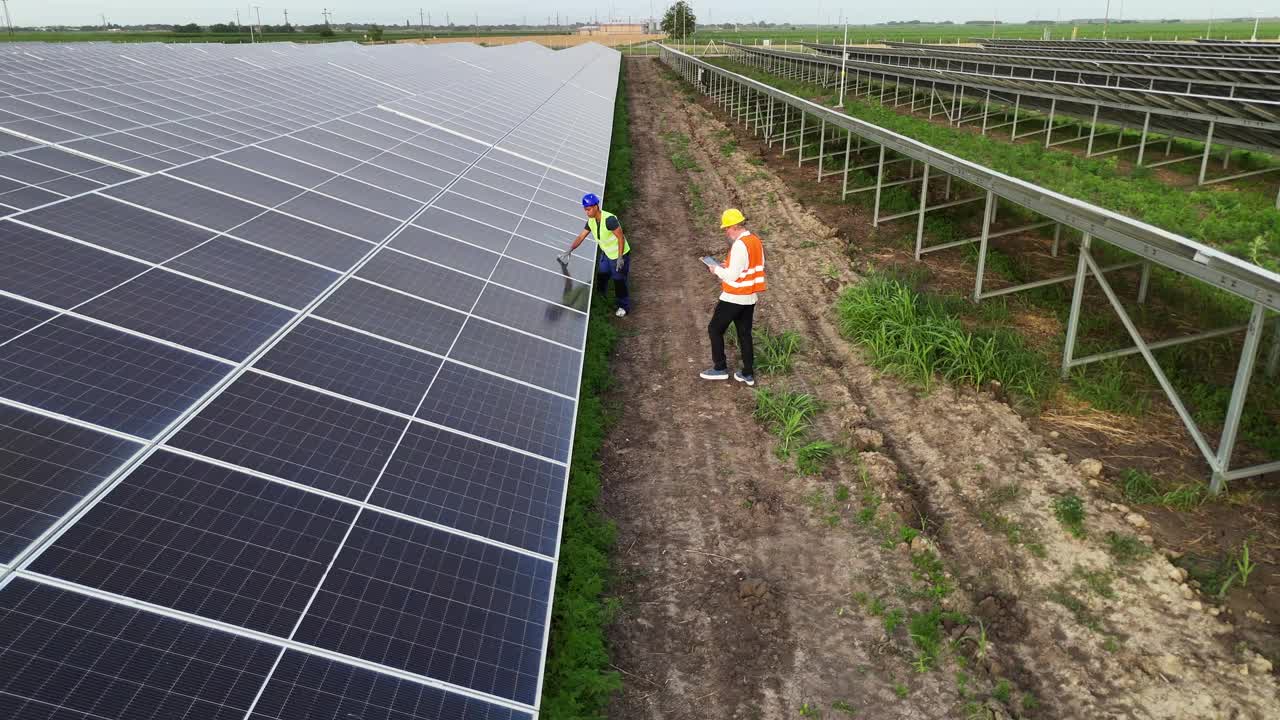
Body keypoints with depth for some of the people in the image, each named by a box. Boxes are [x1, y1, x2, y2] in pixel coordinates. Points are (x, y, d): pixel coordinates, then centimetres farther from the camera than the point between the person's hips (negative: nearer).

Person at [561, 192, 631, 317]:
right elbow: (581, 237, 1)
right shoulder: (591, 221, -7)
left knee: (619, 281, 5)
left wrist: (620, 258, -26)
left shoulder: (609, 219, -33)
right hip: (607, 254, 8)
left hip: (619, 255, -8)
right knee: (601, 276, 20)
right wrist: (570, 250, -10)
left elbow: (621, 238, -28)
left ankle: (624, 306, 26)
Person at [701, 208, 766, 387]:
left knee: (715, 330, 7)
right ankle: (748, 374, 20)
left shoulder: (740, 245, -22)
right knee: (745, 334, 15)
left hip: (733, 297, -9)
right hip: (750, 298, 9)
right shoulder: (756, 241, 7)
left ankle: (720, 368, 12)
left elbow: (732, 276, -22)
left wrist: (717, 270, -5)